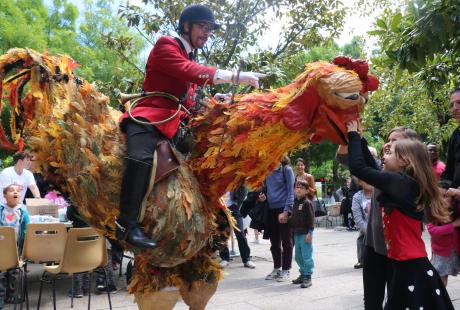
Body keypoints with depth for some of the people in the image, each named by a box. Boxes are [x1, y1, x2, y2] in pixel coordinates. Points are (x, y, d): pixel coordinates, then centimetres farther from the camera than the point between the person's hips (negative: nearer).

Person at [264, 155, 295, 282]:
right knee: (274, 242, 13)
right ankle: (276, 269, 25)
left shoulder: (286, 169, -6)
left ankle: (286, 270, 13)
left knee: (286, 242, 4)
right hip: (271, 210, 6)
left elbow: (291, 191, -9)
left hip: (283, 209, -5)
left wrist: (286, 211, -16)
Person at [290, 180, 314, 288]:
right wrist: (293, 230, 19)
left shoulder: (307, 203, -10)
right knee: (298, 256, 15)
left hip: (305, 234, -9)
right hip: (297, 234, 9)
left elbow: (311, 219, -13)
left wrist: (310, 233, -17)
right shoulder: (295, 203, 14)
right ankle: (303, 274, 28)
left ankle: (308, 277, 2)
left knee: (307, 256, -5)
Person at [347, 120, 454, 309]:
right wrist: (359, 138, 17)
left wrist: (353, 135, -5)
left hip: (411, 268, -9)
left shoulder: (399, 182, -17)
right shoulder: (404, 182, 9)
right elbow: (372, 169, 19)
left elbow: (357, 167, -19)